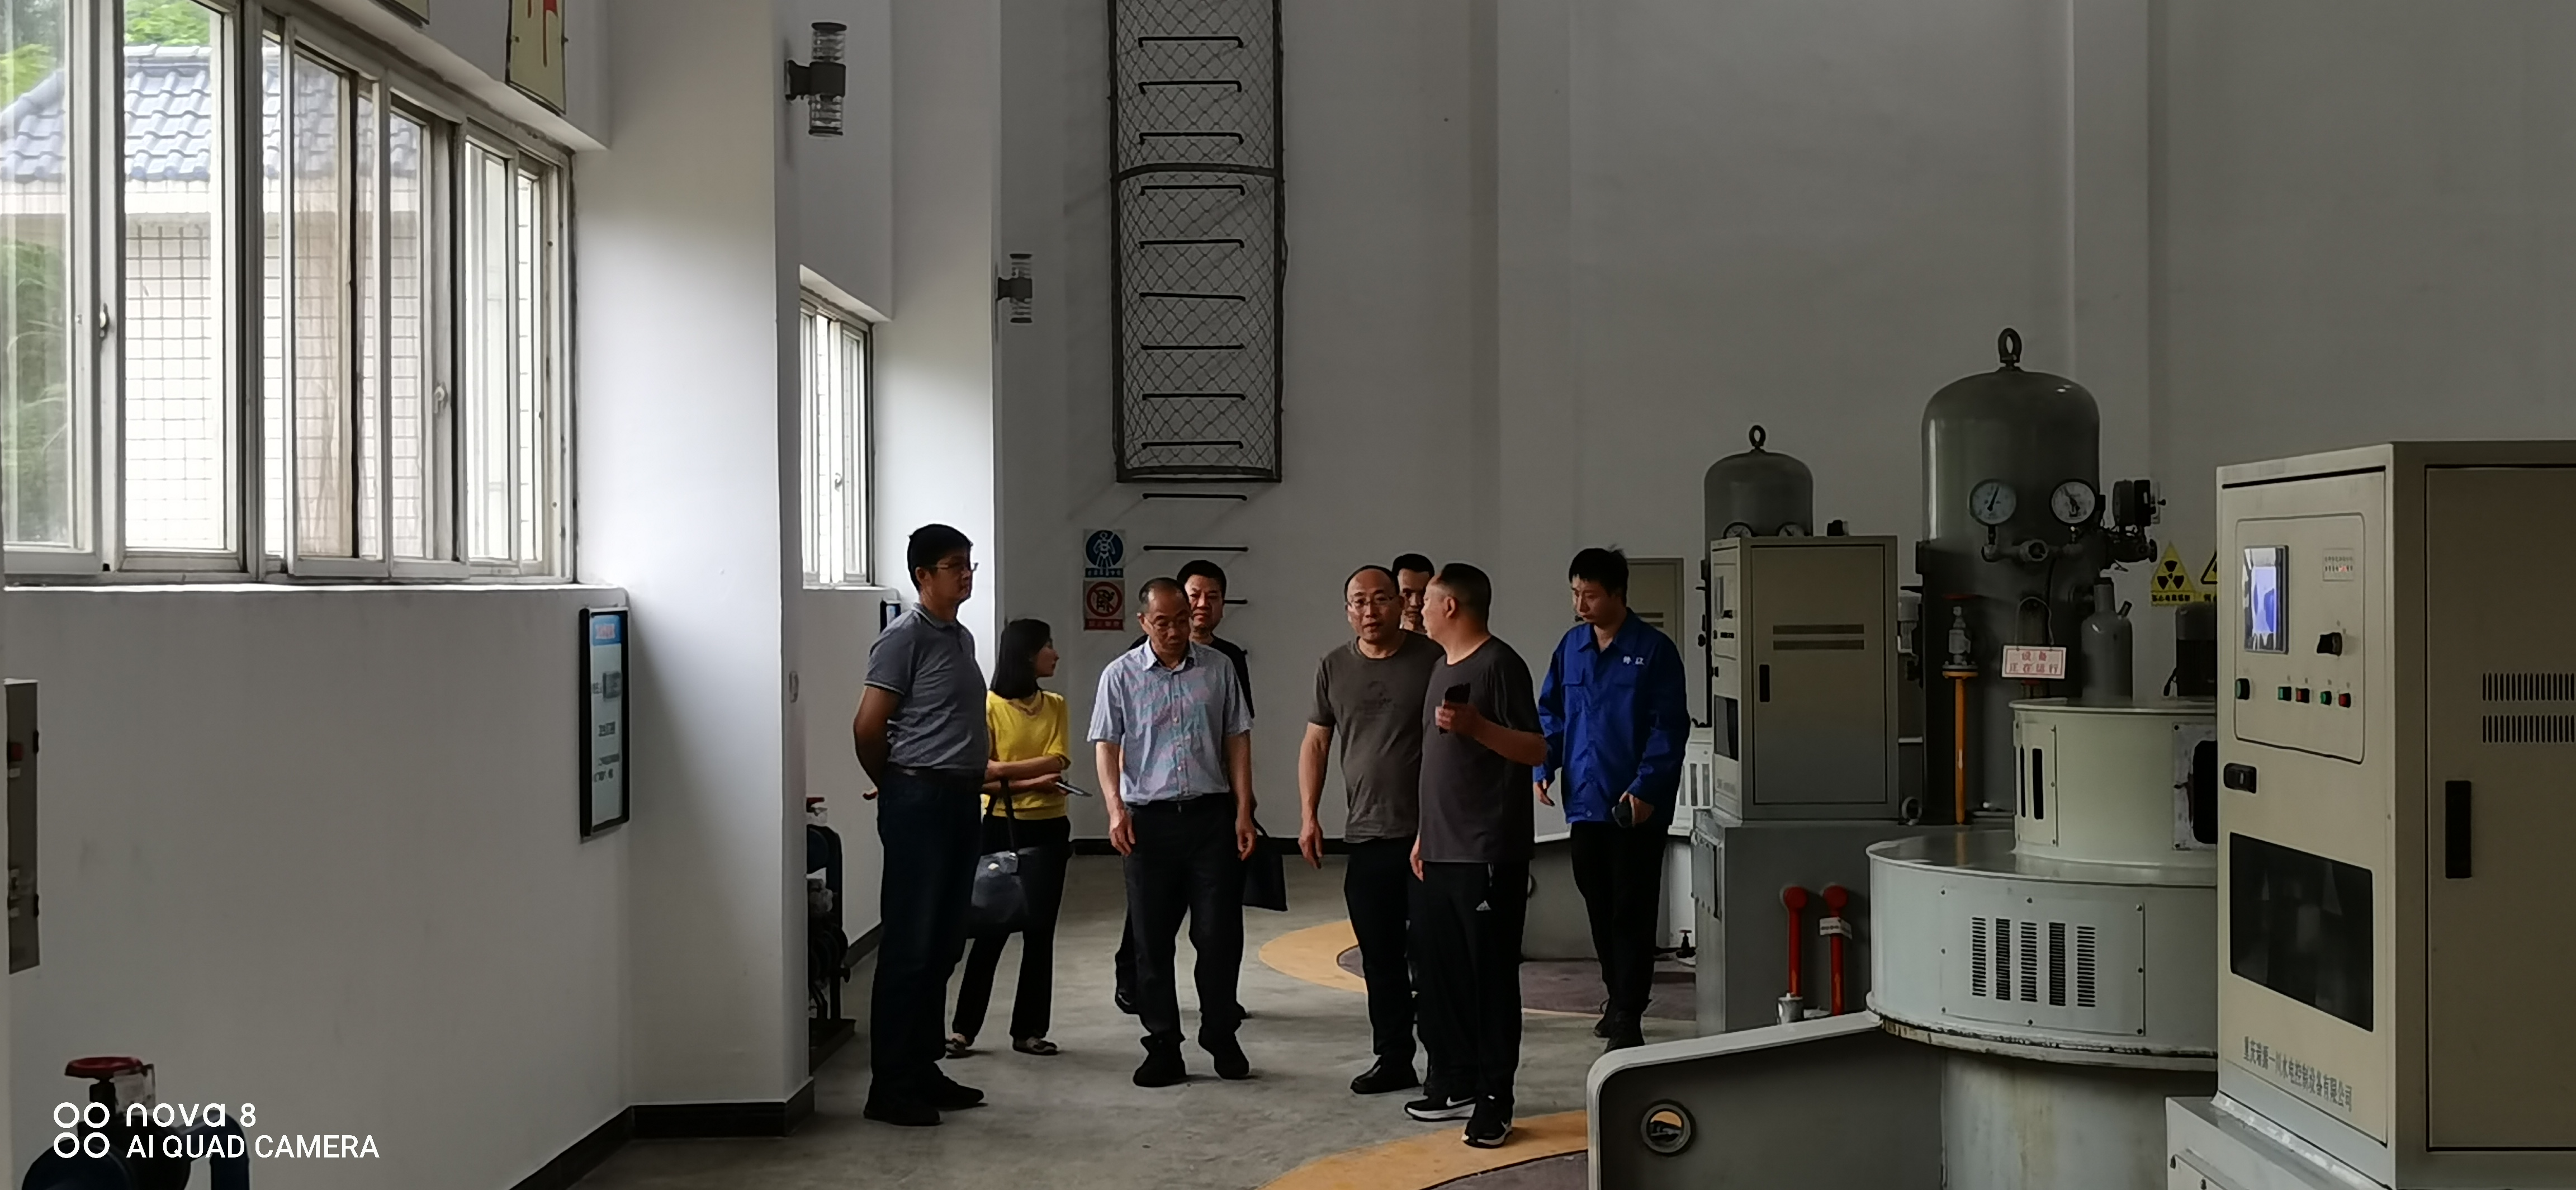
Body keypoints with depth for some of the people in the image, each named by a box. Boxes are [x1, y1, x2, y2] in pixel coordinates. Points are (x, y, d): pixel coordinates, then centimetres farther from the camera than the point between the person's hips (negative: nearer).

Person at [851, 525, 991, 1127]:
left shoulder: (962, 639, 16)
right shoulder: (905, 638, -10)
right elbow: (868, 727, -12)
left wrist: (976, 780, 14)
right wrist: (894, 786, 2)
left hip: (960, 799, 8)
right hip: (918, 802, -8)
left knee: (944, 944, 12)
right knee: (909, 946, -6)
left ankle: (923, 1070, 20)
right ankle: (890, 1087, -2)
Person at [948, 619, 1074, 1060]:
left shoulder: (1054, 705, 9)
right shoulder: (989, 705, -5)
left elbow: (1057, 763, -4)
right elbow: (979, 772, -12)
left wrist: (1003, 770, -14)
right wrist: (1031, 781, -18)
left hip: (1047, 829, 4)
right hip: (1001, 828, -4)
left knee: (1040, 931, 4)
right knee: (991, 929, -3)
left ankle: (1029, 1029, 12)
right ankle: (963, 1028, 6)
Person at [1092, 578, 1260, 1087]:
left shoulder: (1218, 668, 6)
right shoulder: (1121, 675, 2)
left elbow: (1237, 740, 8)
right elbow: (1106, 745, -1)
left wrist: (1244, 810, 3)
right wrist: (1116, 809, -14)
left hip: (1211, 814, 1)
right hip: (1149, 818, 0)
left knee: (1220, 933, 1)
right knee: (1152, 939, 4)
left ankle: (1220, 1035, 18)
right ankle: (1164, 1047, 13)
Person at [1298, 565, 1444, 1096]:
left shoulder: (1433, 660, -3)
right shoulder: (1333, 668, 9)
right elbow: (1315, 744, 13)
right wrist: (1309, 815, 5)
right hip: (1365, 836, 4)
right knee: (1380, 958, 10)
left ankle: (1448, 1066, 5)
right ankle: (1393, 1060, 21)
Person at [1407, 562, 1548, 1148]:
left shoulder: (1499, 665, -10)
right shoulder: (1444, 667, 17)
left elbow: (1536, 749, -14)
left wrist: (1477, 726, -28)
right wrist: (1424, 834, 21)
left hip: (1489, 854, -9)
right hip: (1443, 852, 9)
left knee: (1491, 974, -4)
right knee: (1440, 968, 12)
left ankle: (1495, 1099, 1)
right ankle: (1459, 1081, 22)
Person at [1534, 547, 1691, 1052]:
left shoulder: (1654, 650, -7)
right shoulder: (1571, 646, 8)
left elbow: (1670, 726, -9)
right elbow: (1551, 713, 15)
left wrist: (1646, 788, -17)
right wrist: (1543, 767, 1)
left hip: (1635, 806, -5)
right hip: (1585, 801, 5)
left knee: (1632, 912, -3)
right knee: (1599, 907, 14)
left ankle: (1628, 1018, 0)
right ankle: (1619, 996, 28)